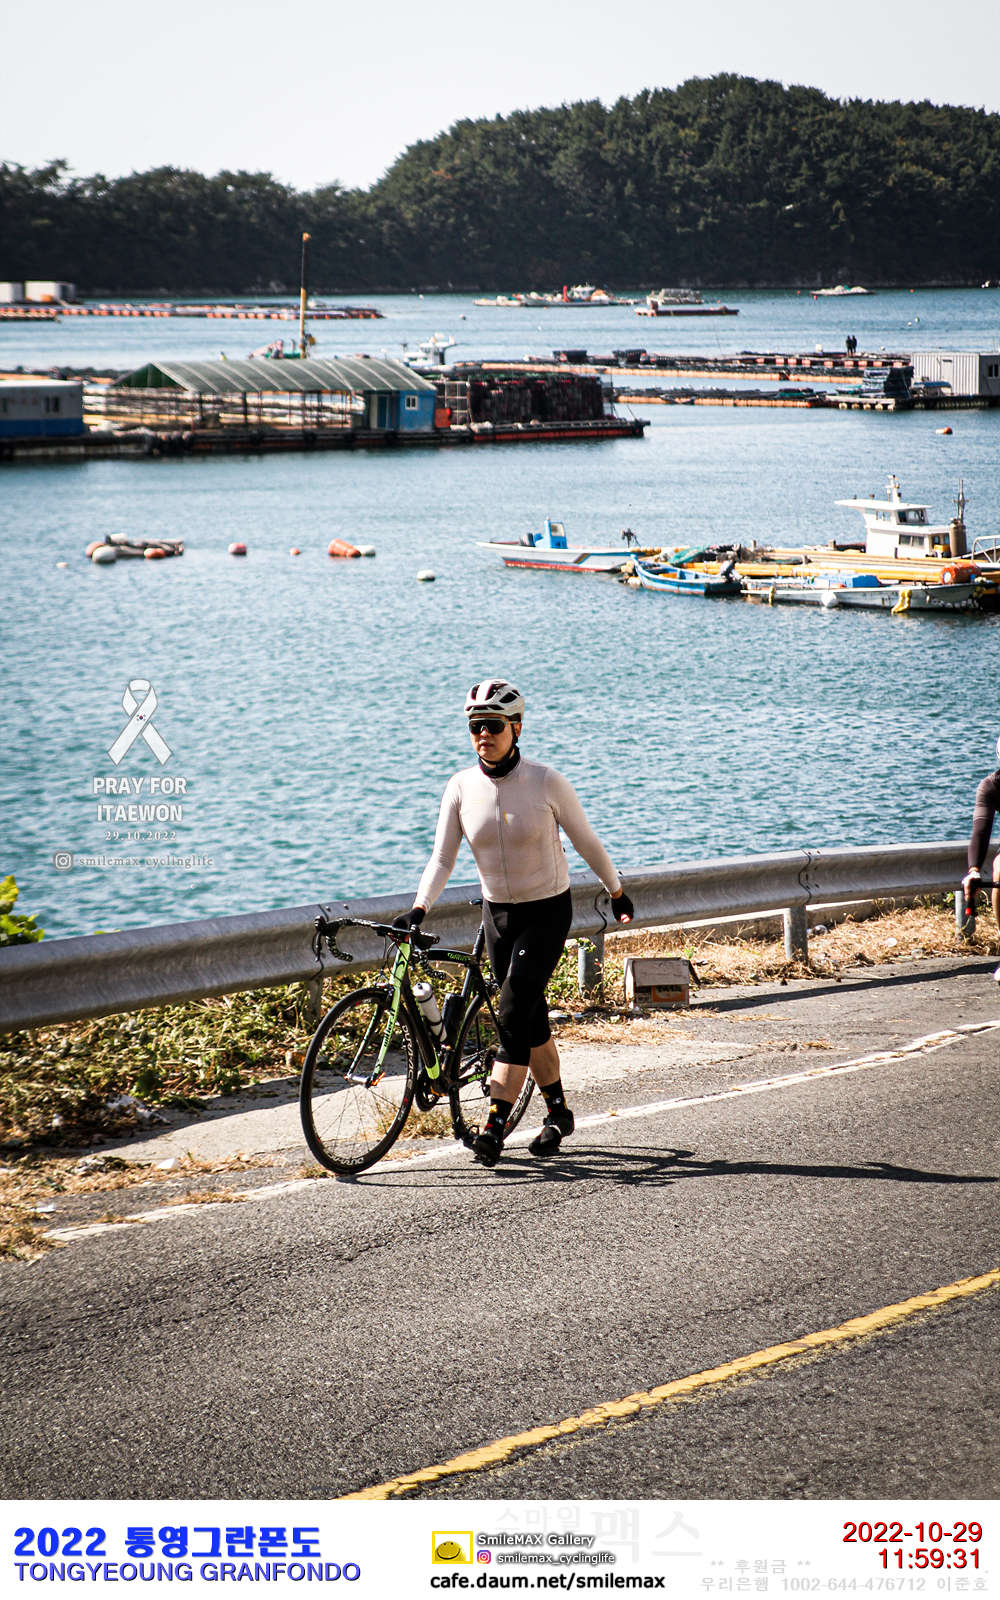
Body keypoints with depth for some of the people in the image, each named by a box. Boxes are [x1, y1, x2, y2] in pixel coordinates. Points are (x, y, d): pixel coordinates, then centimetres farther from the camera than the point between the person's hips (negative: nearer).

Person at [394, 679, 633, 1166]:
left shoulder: (547, 782, -14)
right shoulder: (462, 787, -6)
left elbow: (585, 840, -1)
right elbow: (442, 858, -6)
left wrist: (617, 891, 10)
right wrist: (419, 909, -21)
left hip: (547, 911, -4)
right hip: (498, 912, 4)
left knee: (512, 1013, -16)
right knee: (530, 1018, 12)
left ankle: (494, 1126, -17)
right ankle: (557, 1112, 30)